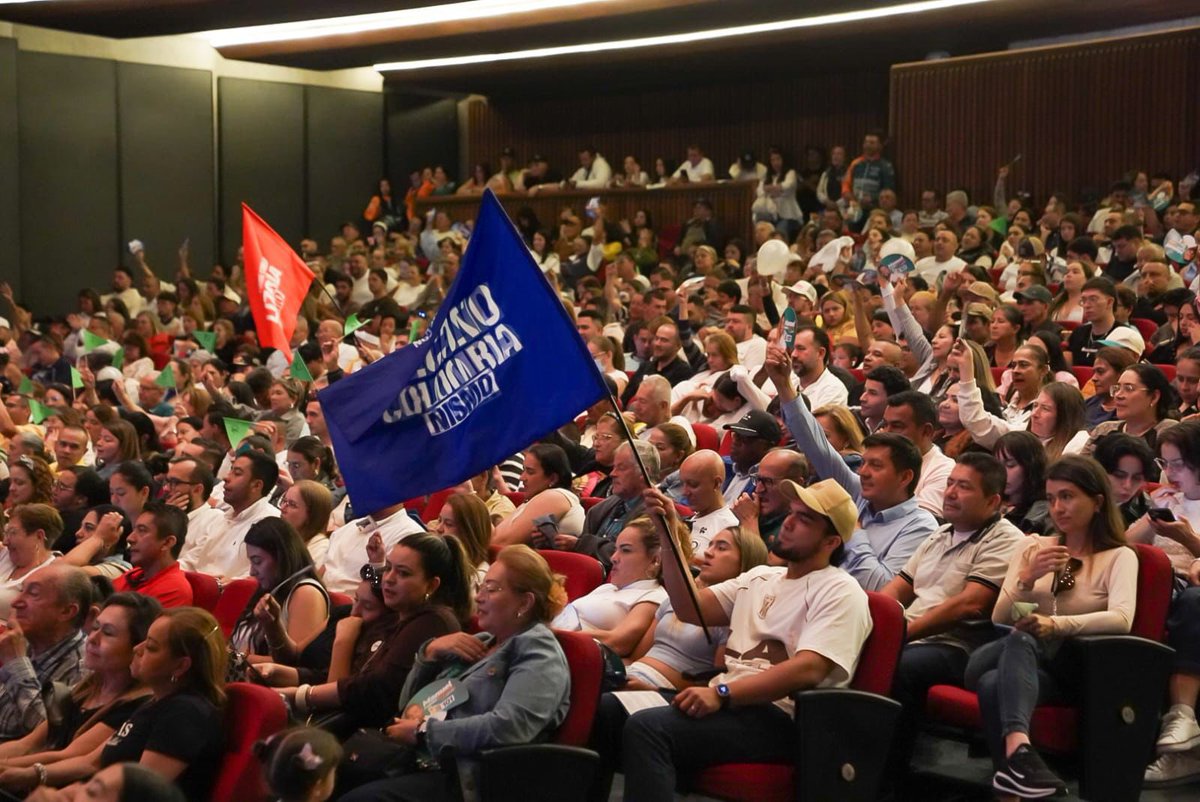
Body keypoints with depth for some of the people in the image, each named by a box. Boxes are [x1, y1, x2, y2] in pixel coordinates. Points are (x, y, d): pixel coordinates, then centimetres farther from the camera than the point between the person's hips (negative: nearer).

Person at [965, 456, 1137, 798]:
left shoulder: (1119, 557, 7)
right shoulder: (1034, 548, 20)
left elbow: (1121, 619, -15)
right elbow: (999, 617, 10)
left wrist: (1055, 624, -30)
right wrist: (1028, 577, -9)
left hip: (1069, 669, -2)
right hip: (1021, 656, 2)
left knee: (995, 686, -36)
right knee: (1021, 639, -37)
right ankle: (1019, 748, -57)